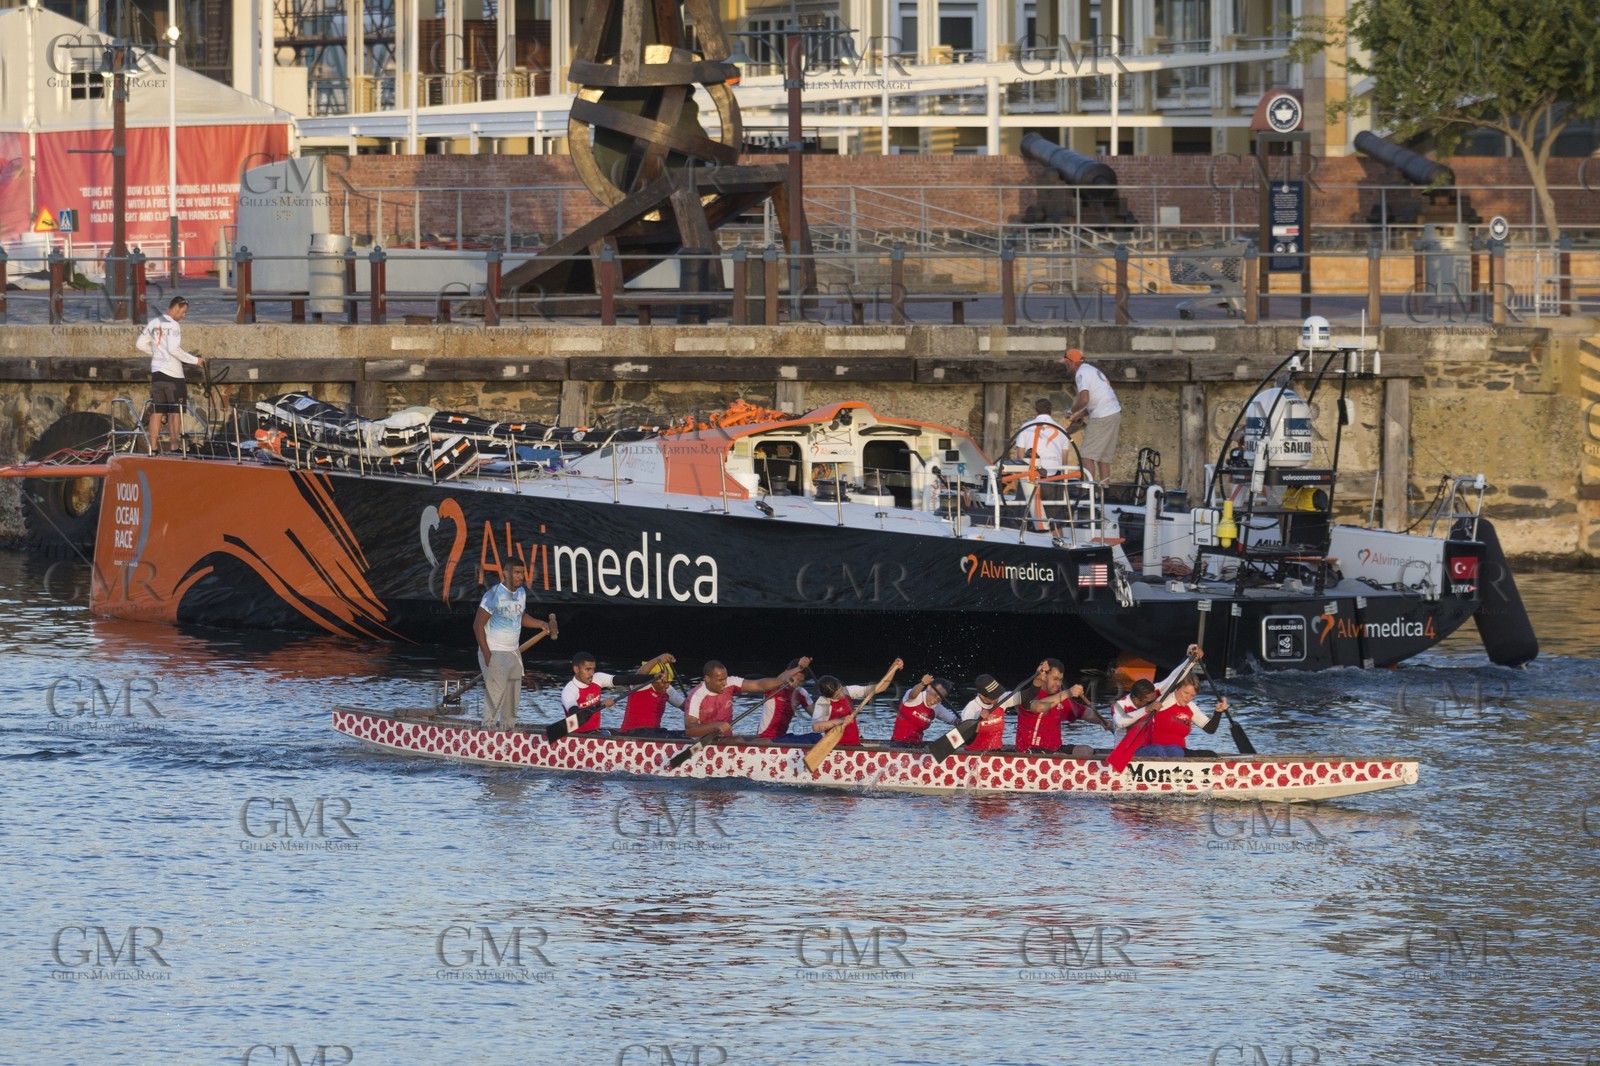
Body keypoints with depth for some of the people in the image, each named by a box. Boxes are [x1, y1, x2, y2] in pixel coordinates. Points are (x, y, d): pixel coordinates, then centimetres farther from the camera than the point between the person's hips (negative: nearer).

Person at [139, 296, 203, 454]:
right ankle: (175, 446, 0)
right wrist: (195, 360, -13)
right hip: (173, 374, -7)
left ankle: (152, 448, 7)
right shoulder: (173, 325, -13)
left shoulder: (153, 323, 10)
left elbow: (141, 344, 14)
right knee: (176, 411, 1)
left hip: (156, 372, 7)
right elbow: (174, 349, -21)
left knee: (156, 411, 9)